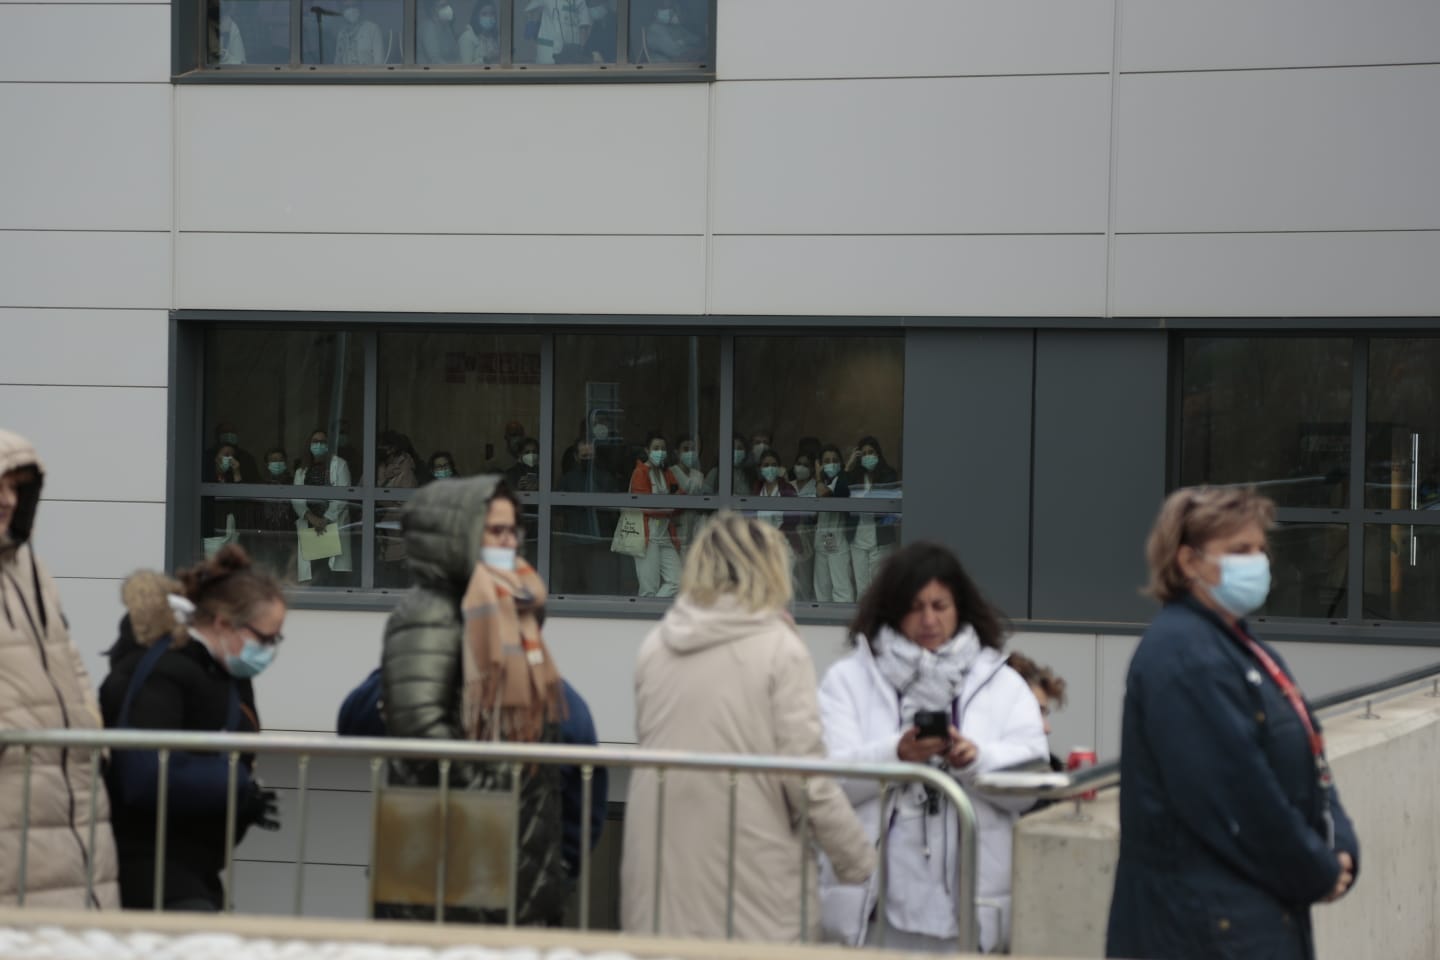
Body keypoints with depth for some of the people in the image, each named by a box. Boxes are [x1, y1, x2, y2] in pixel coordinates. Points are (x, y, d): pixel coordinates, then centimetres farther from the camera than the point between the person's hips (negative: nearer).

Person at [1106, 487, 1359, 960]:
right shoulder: (1181, 655, -16)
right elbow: (1237, 789, -20)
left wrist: (1340, 851, 0)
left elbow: (1307, 761, 17)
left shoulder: (1243, 648, 17)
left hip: (1263, 912, 10)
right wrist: (1317, 873, -11)